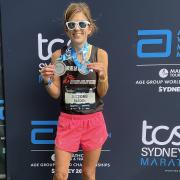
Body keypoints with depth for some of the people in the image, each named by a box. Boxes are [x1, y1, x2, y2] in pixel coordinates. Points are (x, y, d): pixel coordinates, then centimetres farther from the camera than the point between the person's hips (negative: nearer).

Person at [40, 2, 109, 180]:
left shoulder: (100, 54, -6)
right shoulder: (58, 55, -5)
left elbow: (102, 93, -2)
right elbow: (56, 94, 1)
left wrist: (102, 75, -21)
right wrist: (47, 81, -18)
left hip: (93, 121, 0)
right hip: (68, 120, 0)